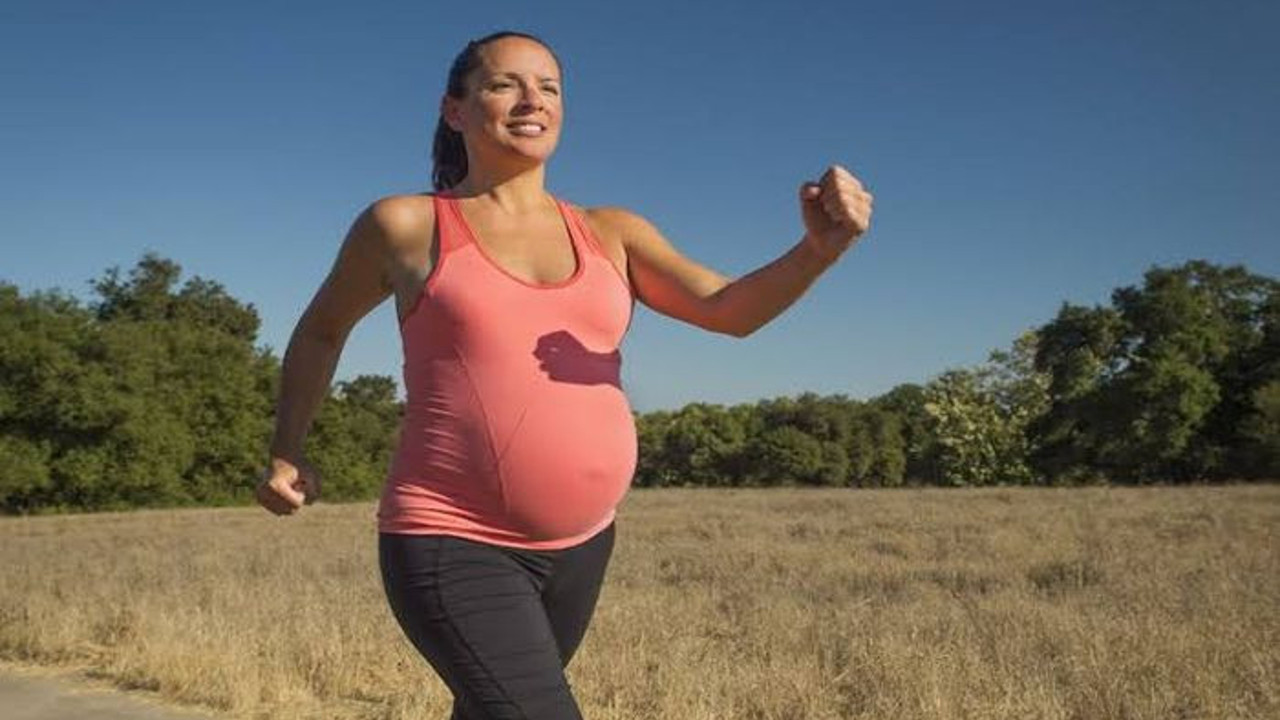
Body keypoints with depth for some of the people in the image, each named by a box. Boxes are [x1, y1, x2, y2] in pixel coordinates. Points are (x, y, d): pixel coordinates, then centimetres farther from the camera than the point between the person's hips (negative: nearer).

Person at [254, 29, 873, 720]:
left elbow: (732, 309, -7)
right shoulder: (405, 225, -1)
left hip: (580, 544, 5)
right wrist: (286, 453, 17)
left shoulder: (610, 234, 6)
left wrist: (820, 248, -26)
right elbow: (322, 329, 16)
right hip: (452, 545, -5)